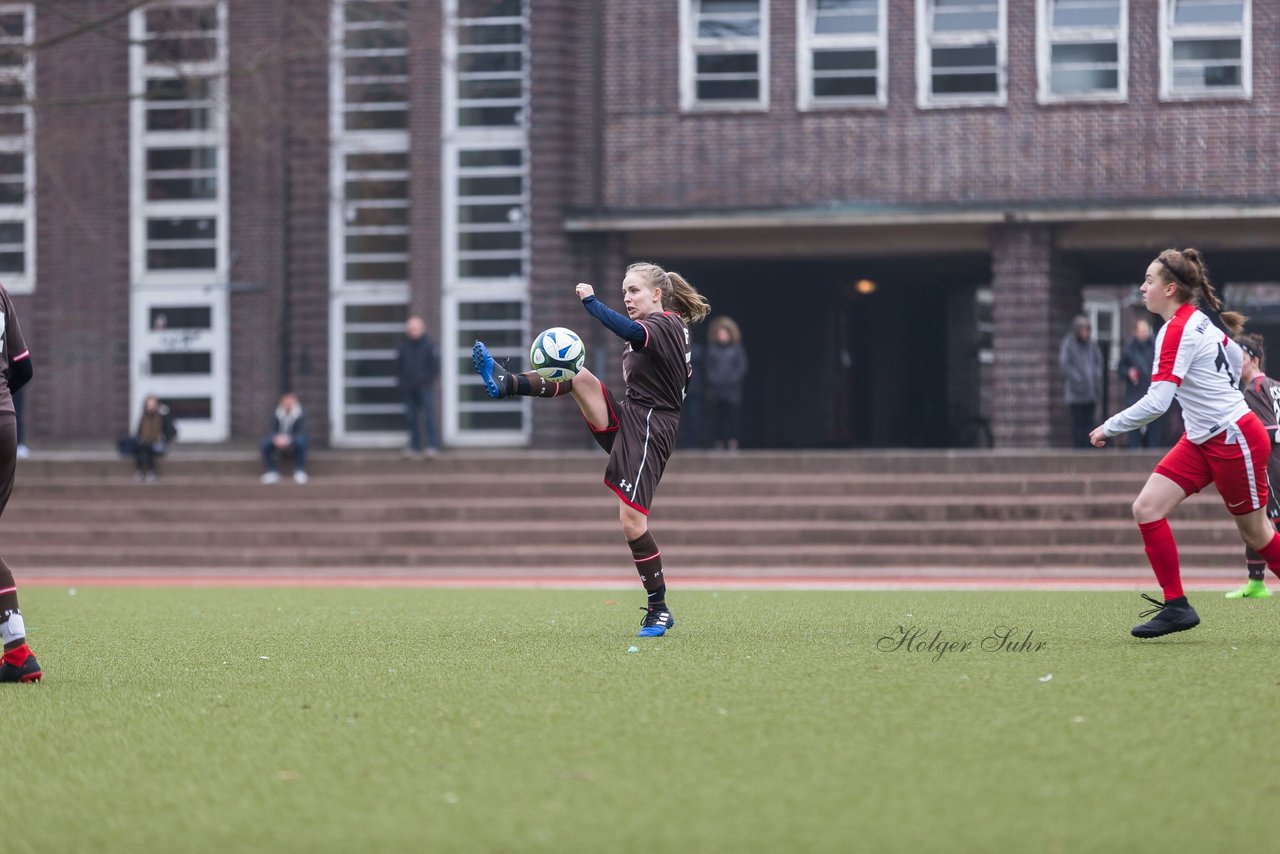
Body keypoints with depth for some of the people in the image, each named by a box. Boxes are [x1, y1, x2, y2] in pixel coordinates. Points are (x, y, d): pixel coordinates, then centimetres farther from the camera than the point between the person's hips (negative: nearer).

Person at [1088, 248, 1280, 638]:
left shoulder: (1178, 331, -22)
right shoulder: (1201, 318, 5)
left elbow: (1155, 402, -27)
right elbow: (1236, 359, 20)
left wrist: (1109, 427, -15)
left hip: (1234, 440, -9)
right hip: (1202, 441, 9)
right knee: (1147, 508, -3)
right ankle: (1176, 606, -2)